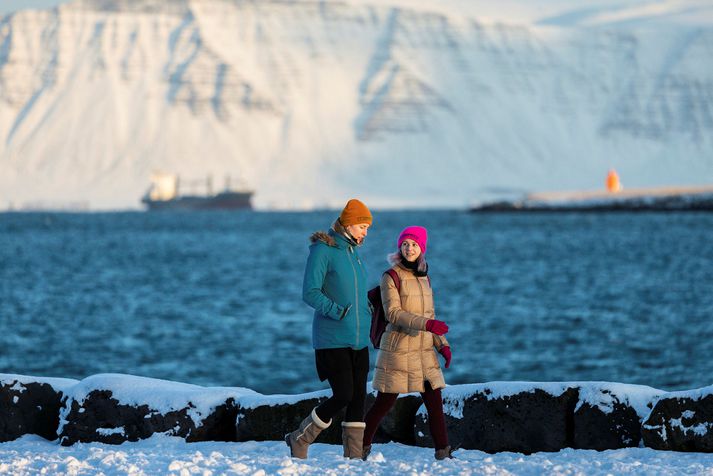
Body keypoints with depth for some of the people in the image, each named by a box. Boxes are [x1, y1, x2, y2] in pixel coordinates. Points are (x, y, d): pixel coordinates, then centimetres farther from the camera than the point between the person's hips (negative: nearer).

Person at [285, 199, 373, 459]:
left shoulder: (352, 251, 15)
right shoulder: (323, 250, -10)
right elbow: (310, 292, -17)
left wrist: (368, 318, 19)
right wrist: (337, 311, -27)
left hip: (358, 339, 8)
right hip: (332, 339, -8)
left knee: (358, 397, 3)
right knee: (342, 395, -12)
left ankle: (354, 455, 8)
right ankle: (299, 440, 6)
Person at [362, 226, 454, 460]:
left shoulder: (424, 277, 12)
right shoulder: (391, 277, -8)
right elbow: (393, 313, -18)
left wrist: (442, 344, 9)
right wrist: (427, 324, -28)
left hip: (423, 349, 6)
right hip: (398, 348, -6)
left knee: (434, 401, 0)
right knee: (385, 402, -1)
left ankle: (443, 452, 3)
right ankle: (361, 447, 14)